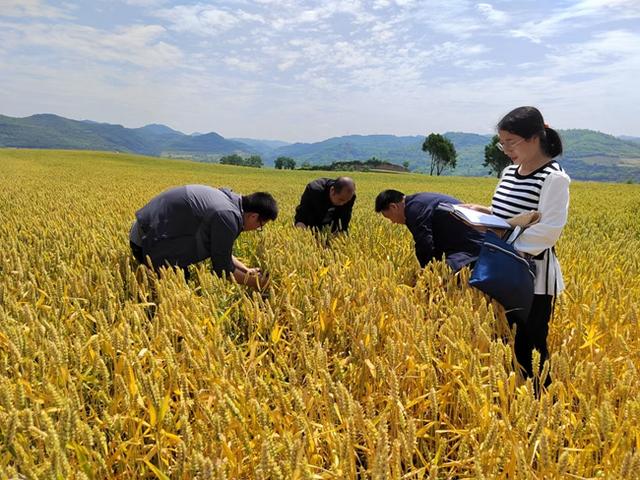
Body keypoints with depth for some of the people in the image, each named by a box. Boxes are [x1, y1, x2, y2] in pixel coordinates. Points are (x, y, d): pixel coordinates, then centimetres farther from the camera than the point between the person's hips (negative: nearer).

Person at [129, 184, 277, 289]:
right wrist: (252, 281, -3)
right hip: (151, 242, -10)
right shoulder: (227, 216, -25)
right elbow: (222, 269, -15)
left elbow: (220, 250, 15)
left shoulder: (227, 198, 5)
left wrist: (246, 270, 12)